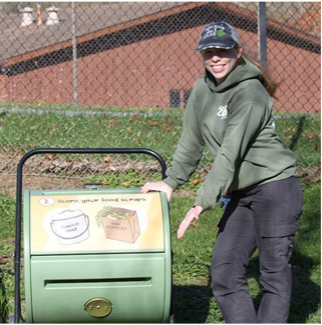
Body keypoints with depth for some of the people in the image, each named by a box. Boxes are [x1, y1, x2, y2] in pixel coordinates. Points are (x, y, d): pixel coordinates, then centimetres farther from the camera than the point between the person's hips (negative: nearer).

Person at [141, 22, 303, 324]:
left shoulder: (249, 92, -18)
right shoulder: (202, 90, 6)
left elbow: (230, 153, -24)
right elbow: (191, 141, 13)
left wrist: (202, 203, -27)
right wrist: (171, 182, 7)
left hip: (276, 187, -8)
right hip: (241, 194, 8)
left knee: (274, 274, -4)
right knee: (224, 272, 2)